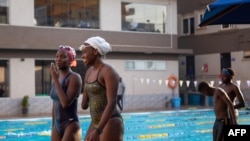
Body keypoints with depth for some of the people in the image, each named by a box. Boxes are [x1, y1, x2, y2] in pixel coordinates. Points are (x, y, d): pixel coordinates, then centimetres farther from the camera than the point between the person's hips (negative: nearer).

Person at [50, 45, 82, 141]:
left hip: (70, 126, -8)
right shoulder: (56, 78, 11)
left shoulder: (74, 77, -11)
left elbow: (66, 103, -22)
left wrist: (56, 80, -18)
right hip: (57, 125, 8)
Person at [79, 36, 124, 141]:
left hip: (110, 123, -9)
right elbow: (84, 105, 21)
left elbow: (112, 103, -23)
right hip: (95, 123, 9)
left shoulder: (108, 71, -14)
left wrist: (97, 130, -28)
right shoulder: (89, 72, 12)